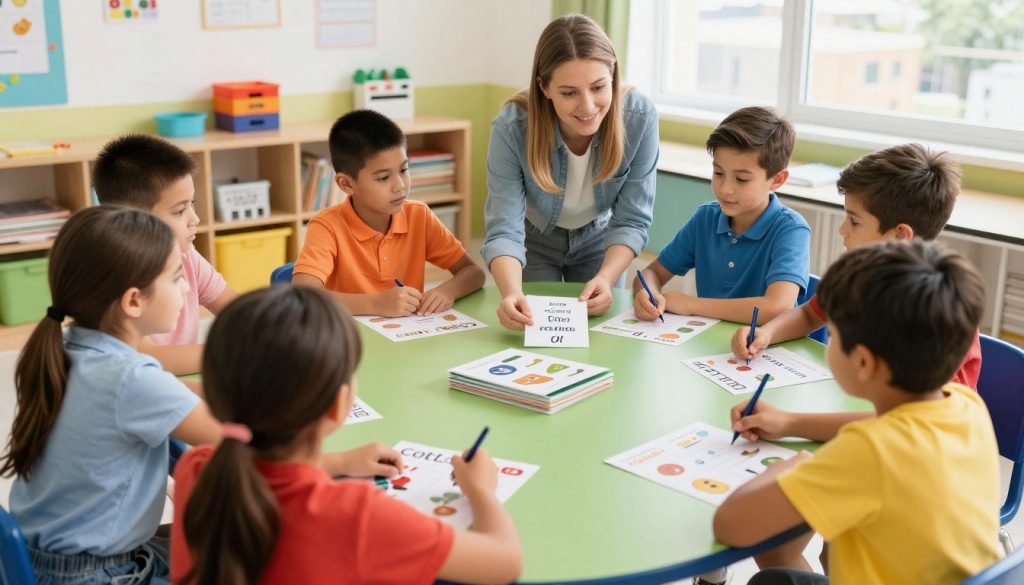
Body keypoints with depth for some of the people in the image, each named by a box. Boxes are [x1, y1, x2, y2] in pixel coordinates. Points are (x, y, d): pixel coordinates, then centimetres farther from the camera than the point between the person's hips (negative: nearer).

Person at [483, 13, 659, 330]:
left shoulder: (640, 116, -30)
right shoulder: (511, 127, -33)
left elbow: (631, 221, -24)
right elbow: (504, 229, -35)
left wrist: (606, 278, -41)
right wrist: (511, 292, -54)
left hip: (598, 241, 2)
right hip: (534, 241, -1)